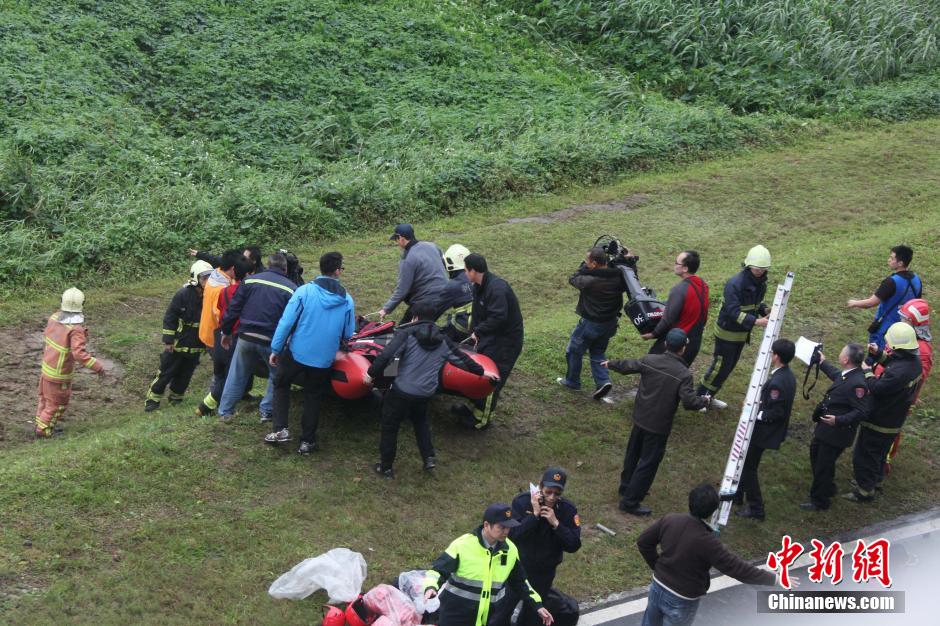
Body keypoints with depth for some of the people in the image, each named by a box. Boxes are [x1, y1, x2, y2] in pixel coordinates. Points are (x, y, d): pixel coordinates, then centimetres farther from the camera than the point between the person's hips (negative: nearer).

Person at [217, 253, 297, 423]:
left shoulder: (250, 281, 5)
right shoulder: (291, 289, -1)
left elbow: (233, 309, 5)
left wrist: (226, 332, 14)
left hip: (246, 337, 3)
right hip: (272, 341, -3)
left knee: (237, 375, 16)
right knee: (277, 376, 18)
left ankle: (225, 412, 21)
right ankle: (267, 411, 18)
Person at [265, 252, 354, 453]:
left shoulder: (304, 291, -14)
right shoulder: (347, 300, -5)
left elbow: (286, 322, -13)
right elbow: (348, 334, 3)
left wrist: (275, 349, -4)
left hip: (297, 353, -1)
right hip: (324, 359, 1)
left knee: (281, 385, 23)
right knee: (313, 397, 19)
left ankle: (280, 429, 12)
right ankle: (307, 441, 24)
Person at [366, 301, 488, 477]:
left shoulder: (407, 333, -8)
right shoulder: (442, 341, 7)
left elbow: (386, 355, -18)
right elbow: (462, 358, 16)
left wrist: (371, 373, -7)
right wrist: (481, 371, 30)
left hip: (402, 391, -5)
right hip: (425, 394, 5)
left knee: (389, 427, 13)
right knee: (420, 422, 32)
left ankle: (385, 467, 21)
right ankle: (429, 458, 23)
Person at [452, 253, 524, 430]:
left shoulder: (497, 288, -27)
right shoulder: (479, 286, 5)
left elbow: (498, 318, -32)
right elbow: (478, 313, 14)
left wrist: (478, 331, -22)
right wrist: (475, 333, 5)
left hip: (506, 339, -10)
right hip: (490, 336, 10)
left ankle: (481, 419, 5)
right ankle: (476, 407, 31)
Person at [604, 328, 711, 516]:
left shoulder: (649, 360, -8)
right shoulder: (683, 374, -21)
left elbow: (628, 365, 8)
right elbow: (689, 402, -23)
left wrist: (611, 364, 28)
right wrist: (704, 401, -1)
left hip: (640, 418, 6)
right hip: (659, 425, -6)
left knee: (633, 453, 25)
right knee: (649, 463, 4)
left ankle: (626, 487, 45)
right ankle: (630, 501, 7)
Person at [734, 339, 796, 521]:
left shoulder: (777, 382, -31)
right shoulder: (788, 375, 0)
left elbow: (776, 413, -28)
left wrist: (756, 413, -18)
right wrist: (759, 405, 3)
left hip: (763, 431, -10)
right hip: (772, 429, 10)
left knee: (749, 466, 5)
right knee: (746, 461, 26)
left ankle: (755, 509, 14)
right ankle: (738, 493, 42)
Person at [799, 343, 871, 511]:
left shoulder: (857, 384, -31)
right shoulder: (847, 375, -3)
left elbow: (863, 412, -29)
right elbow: (836, 375, 23)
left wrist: (839, 420, -35)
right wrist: (823, 363, 32)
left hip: (836, 433, -10)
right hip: (825, 429, 10)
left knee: (823, 465, 4)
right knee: (815, 452, 28)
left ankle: (819, 501, 24)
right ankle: (827, 488, 47)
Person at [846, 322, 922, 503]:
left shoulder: (899, 372, -38)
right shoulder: (914, 361, -8)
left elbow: (877, 388, -30)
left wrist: (867, 371, -14)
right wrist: (879, 354, 2)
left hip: (878, 422, -9)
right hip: (894, 420, 9)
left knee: (864, 455, 10)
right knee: (879, 453, 29)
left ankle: (865, 491, 23)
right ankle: (874, 480, 48)